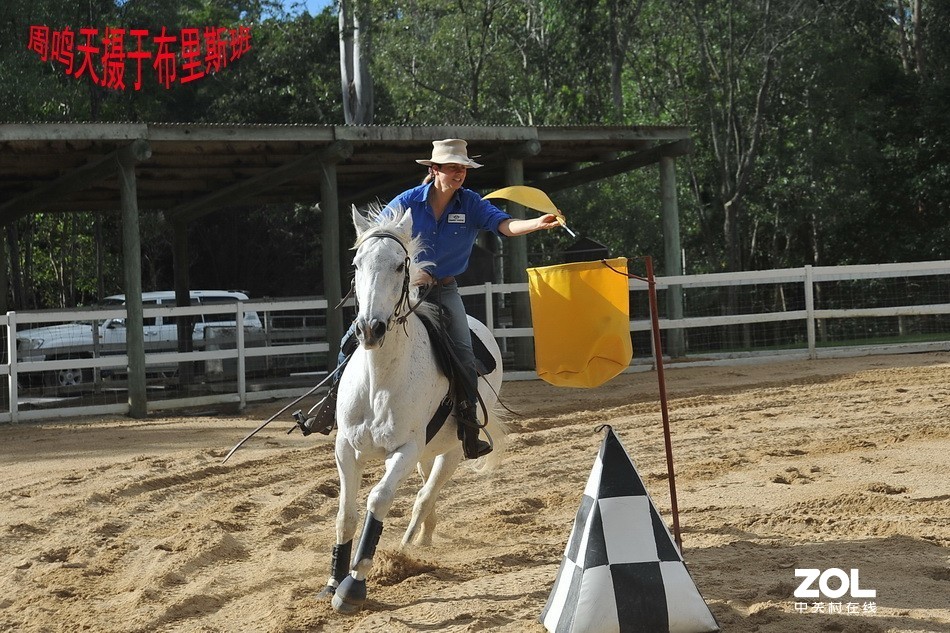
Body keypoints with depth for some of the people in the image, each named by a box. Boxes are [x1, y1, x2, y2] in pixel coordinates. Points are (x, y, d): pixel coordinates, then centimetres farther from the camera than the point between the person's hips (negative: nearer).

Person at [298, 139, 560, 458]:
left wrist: (538, 223, -39)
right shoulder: (407, 202, -8)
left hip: (444, 291, 1)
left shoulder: (471, 204, -5)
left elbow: (505, 225, -20)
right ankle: (333, 403, 10)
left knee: (464, 356, -15)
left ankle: (470, 433, -8)